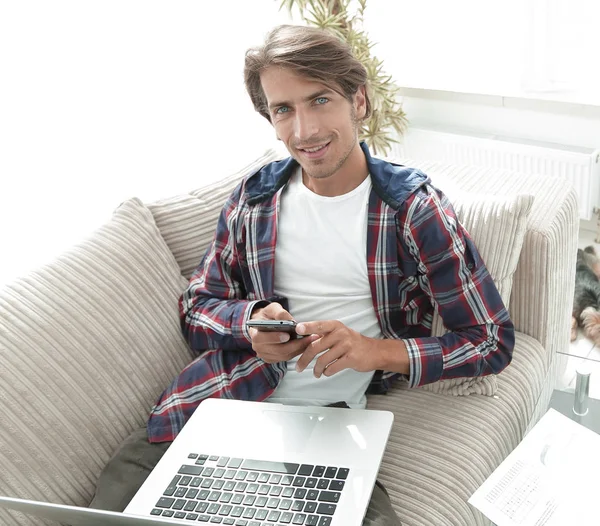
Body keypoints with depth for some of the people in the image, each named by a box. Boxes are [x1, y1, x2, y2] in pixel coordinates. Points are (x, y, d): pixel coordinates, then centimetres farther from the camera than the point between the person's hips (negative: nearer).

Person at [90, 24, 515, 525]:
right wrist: (252, 320, -10)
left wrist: (378, 351, -17)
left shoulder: (414, 207, -3)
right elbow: (196, 308, 14)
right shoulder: (254, 197, 7)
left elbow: (494, 341, -3)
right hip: (224, 399, 3)